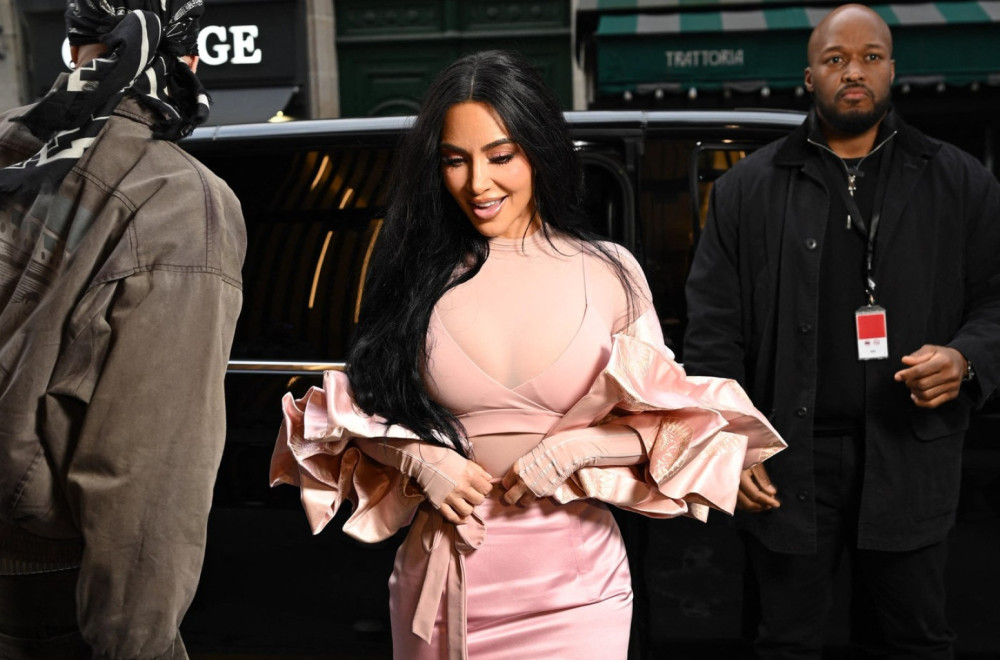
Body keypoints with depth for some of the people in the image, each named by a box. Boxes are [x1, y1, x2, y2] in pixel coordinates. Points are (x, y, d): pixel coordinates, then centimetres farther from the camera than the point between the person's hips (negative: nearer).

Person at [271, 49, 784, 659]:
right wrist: (420, 460, -11)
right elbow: (366, 405, 7)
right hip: (444, 578, 1)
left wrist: (572, 449, -14)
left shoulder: (609, 273, -3)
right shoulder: (419, 273, -2)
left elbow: (666, 421, 2)